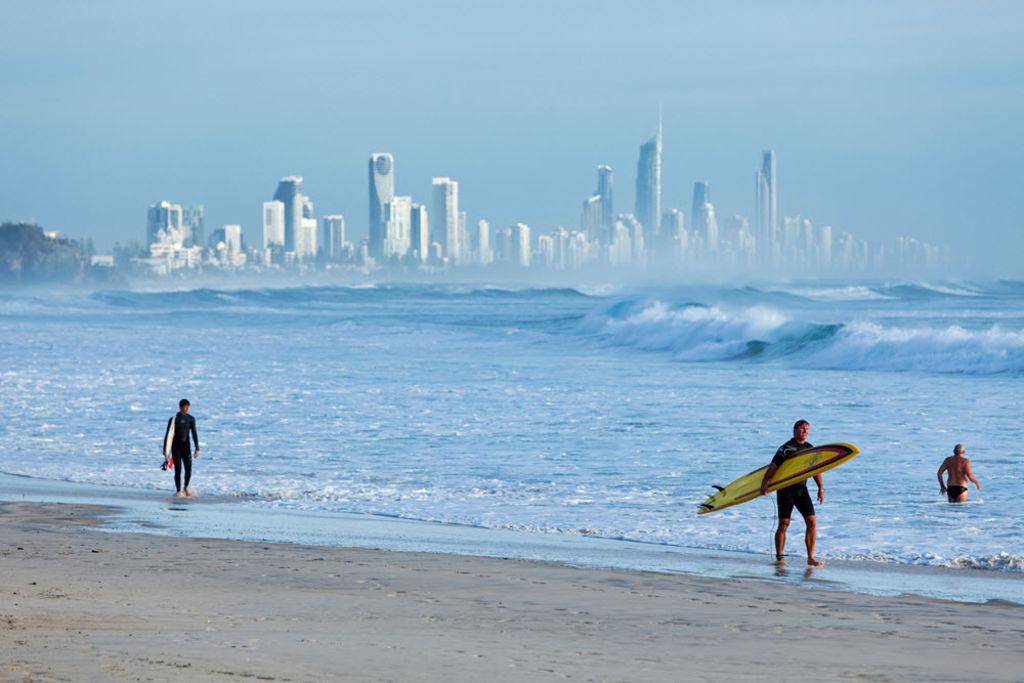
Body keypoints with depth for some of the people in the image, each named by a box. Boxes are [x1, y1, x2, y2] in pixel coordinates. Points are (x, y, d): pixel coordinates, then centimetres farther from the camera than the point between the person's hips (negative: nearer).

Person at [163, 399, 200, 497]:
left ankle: (186, 486, 20)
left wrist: (197, 448, -1)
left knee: (189, 469, -6)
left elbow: (194, 434, 4)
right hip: (176, 447, -2)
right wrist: (165, 450, -9)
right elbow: (168, 435, -6)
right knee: (178, 470, -6)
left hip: (186, 447, 2)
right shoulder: (174, 419, -7)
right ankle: (178, 491, 6)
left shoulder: (191, 419, 3)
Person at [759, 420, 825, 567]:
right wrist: (764, 483, -25)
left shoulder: (810, 448, 12)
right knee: (783, 524, -3)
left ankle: (811, 558, -2)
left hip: (802, 489, 5)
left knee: (812, 522, -4)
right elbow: (773, 467, -14)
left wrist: (821, 488, 12)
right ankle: (779, 558, 7)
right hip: (786, 488, -5)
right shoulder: (786, 448, -7)